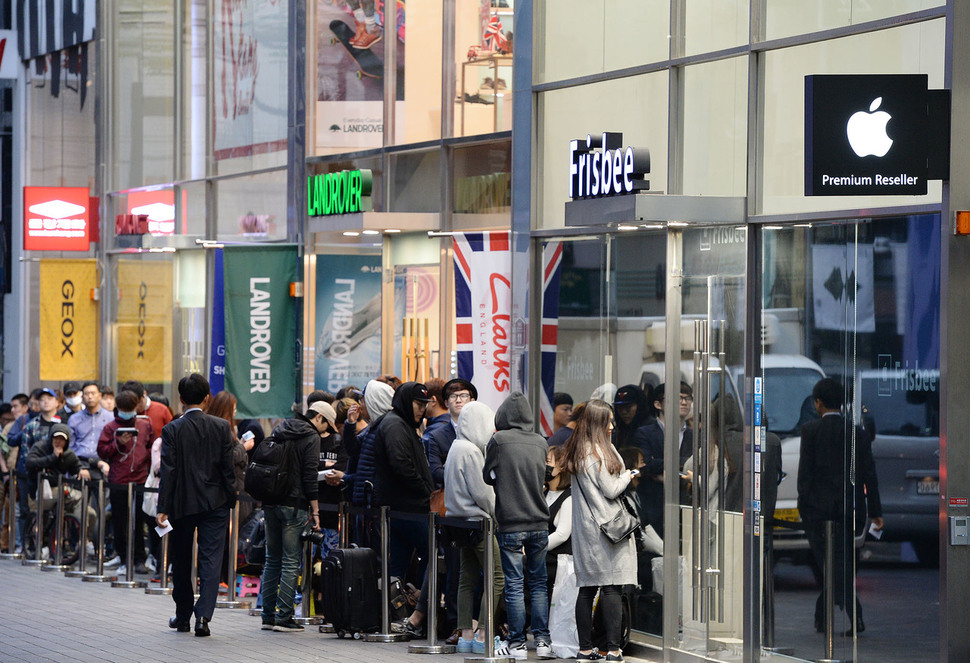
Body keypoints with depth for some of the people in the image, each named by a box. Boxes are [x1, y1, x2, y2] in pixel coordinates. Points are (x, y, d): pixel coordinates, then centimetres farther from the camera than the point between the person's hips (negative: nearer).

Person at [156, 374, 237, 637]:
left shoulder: (172, 430, -8)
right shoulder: (221, 427, -3)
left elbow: (168, 471, -10)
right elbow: (228, 468, -1)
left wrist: (162, 508, -9)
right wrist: (231, 500, 9)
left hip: (181, 504, -1)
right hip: (215, 503, 1)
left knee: (181, 561, 14)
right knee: (211, 559, -1)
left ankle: (183, 616, 23)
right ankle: (203, 614, -16)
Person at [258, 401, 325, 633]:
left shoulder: (279, 430, 15)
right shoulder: (311, 437, -8)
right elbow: (310, 476, -12)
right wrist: (315, 511, -8)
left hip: (270, 503, 7)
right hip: (294, 506, -7)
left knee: (272, 560, 13)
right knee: (291, 562, -4)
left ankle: (268, 616, 13)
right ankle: (283, 617, -7)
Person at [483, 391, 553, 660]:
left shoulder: (499, 441, -9)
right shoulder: (540, 442, 4)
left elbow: (487, 476, 2)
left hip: (510, 524, -4)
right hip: (539, 522, 4)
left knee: (514, 585, 1)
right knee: (539, 583, 10)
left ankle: (517, 644, 3)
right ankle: (542, 641, 7)